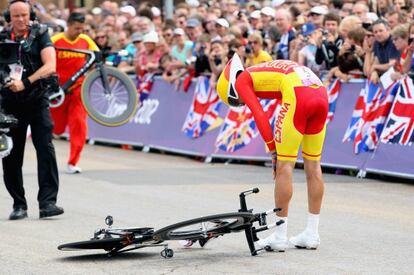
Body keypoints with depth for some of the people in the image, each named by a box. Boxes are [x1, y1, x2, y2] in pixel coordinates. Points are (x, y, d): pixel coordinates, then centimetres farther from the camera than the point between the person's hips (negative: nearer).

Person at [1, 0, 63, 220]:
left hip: (36, 100, -2)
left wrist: (25, 82, -21)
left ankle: (47, 202, -16)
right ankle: (19, 204, 11)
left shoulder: (40, 34, 2)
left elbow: (50, 66, -9)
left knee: (45, 149, -13)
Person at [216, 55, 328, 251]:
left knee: (284, 166, 0)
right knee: (313, 165, 15)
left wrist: (274, 151, 8)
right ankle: (312, 235, 21)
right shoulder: (267, 71, 35)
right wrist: (279, 152, 23)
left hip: (298, 95, -8)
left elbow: (260, 116, 2)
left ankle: (280, 236, 3)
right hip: (321, 94, 8)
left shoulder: (242, 80, 13)